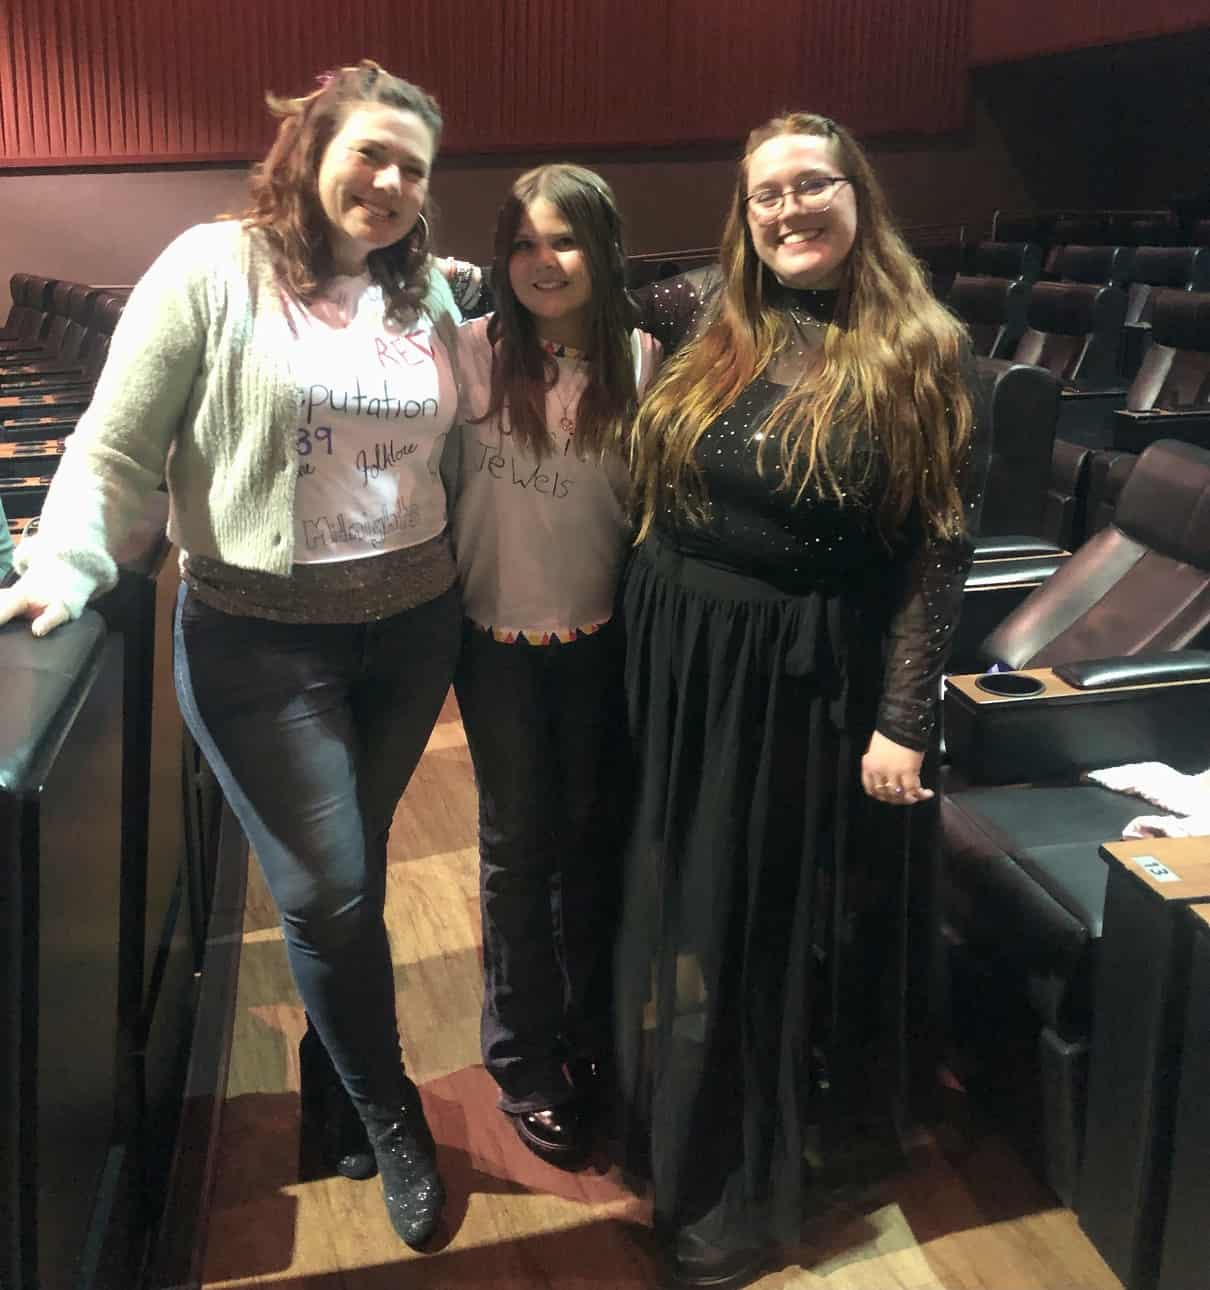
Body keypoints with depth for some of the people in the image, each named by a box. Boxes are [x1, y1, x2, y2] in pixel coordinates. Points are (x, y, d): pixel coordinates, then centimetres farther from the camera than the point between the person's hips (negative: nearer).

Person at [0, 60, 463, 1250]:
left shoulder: (430, 296, 8)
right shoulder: (215, 270, -6)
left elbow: (457, 451, 13)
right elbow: (114, 447, -6)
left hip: (410, 626, 4)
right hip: (259, 638, -4)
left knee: (346, 878, 14)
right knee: (328, 893, -3)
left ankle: (330, 1087, 37)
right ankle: (389, 1115, 22)